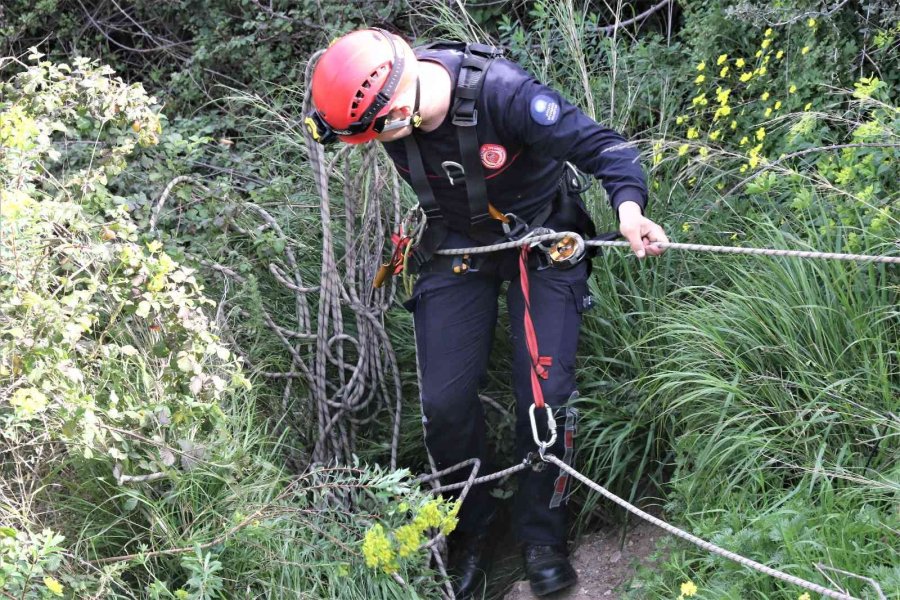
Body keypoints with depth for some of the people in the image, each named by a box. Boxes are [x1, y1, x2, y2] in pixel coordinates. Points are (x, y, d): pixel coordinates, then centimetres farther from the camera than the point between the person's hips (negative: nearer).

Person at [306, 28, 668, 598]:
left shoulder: (505, 94, -34)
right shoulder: (385, 103, -19)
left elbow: (602, 145, -33)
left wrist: (629, 208, -51)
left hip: (542, 241, -3)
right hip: (457, 246, 4)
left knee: (546, 394, -10)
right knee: (445, 401, -3)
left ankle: (542, 534, 13)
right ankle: (472, 529, 20)